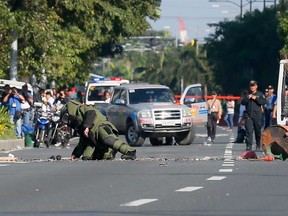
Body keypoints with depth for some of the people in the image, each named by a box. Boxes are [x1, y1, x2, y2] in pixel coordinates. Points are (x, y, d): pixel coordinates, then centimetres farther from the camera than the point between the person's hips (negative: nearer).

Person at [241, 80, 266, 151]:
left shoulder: (260, 94, 7)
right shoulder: (247, 94, 15)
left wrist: (256, 99, -12)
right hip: (248, 115, 1)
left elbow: (264, 102, -7)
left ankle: (258, 145, 23)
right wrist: (248, 98, -8)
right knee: (249, 131, -9)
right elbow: (242, 102, 6)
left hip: (257, 115, -1)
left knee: (258, 130, 7)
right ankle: (249, 145, -12)